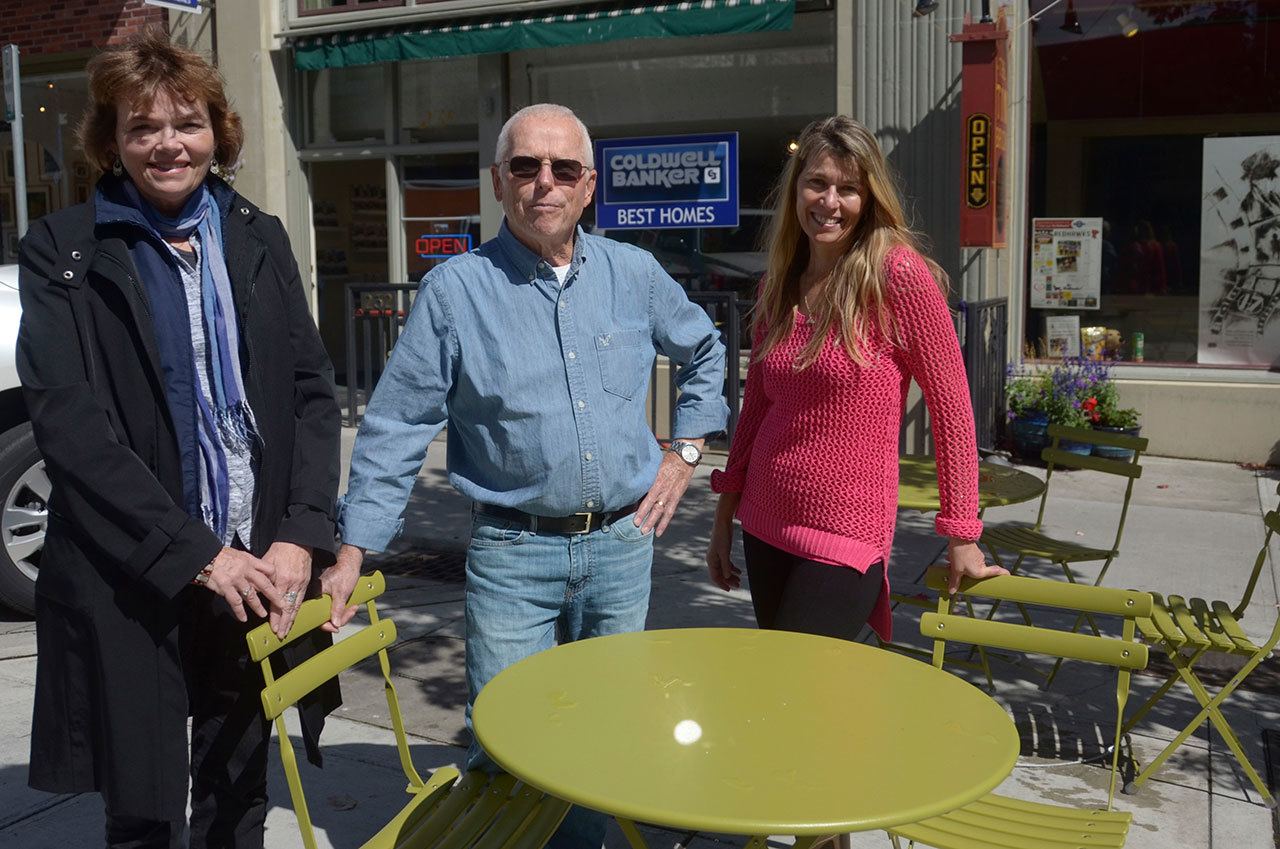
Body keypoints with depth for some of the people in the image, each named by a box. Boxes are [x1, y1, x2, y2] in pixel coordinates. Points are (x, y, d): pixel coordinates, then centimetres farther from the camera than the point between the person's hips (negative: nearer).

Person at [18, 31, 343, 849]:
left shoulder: (259, 238, 9)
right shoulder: (62, 251, -2)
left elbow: (313, 391, 5)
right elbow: (67, 420, -10)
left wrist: (300, 536, -8)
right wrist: (195, 553, -16)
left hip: (257, 569, 3)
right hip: (129, 584, -3)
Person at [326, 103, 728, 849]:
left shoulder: (635, 274, 3)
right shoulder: (456, 289, -6)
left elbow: (705, 353, 20)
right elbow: (397, 430, -5)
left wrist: (685, 451, 11)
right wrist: (354, 550, -8)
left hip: (622, 543, 3)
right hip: (512, 553, -3)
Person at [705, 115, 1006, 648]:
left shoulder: (899, 275, -13)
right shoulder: (778, 283, 5)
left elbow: (951, 405, -10)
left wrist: (961, 535, -8)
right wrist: (724, 518, 12)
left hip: (845, 541, -6)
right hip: (764, 527, 6)